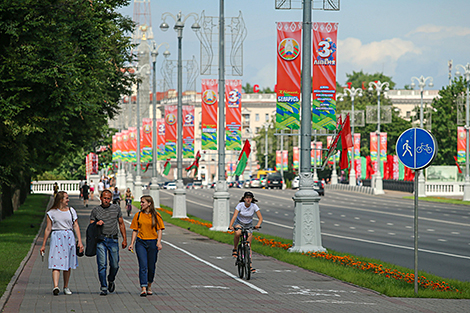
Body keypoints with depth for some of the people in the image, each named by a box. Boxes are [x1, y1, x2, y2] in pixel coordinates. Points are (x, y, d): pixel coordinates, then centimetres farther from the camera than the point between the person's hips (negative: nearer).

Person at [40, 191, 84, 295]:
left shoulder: (71, 211, 12)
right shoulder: (52, 213, 5)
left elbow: (76, 226, 8)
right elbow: (48, 229, 8)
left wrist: (80, 241, -2)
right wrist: (43, 245, 8)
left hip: (69, 237, 3)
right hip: (56, 237, -3)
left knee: (68, 264, 7)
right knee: (57, 263, -14)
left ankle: (66, 287, 20)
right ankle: (56, 286, -27)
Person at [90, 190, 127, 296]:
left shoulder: (116, 208, 9)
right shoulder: (95, 211, 7)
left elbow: (121, 224, 14)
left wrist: (124, 239, 10)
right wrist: (96, 224, -14)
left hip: (113, 240, 1)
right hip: (101, 240, -1)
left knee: (115, 265, 2)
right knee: (102, 265, -7)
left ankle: (111, 281, 31)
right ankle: (104, 288, 0)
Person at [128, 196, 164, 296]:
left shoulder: (156, 215, 1)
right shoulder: (138, 215, 6)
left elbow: (159, 230, 1)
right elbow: (135, 230, 9)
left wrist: (159, 242, -11)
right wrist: (132, 243, 2)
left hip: (152, 243, 0)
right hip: (140, 243, 0)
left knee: (151, 266, 8)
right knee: (143, 266, -10)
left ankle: (149, 286, 29)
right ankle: (143, 288, -15)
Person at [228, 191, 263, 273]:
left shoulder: (254, 206, -17)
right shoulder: (240, 205, -20)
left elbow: (260, 218, -20)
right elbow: (234, 216, -29)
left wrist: (258, 225, -40)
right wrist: (230, 225, -46)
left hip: (249, 225, 1)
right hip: (239, 223, -1)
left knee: (248, 246, -4)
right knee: (238, 233, -37)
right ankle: (235, 249, -13)